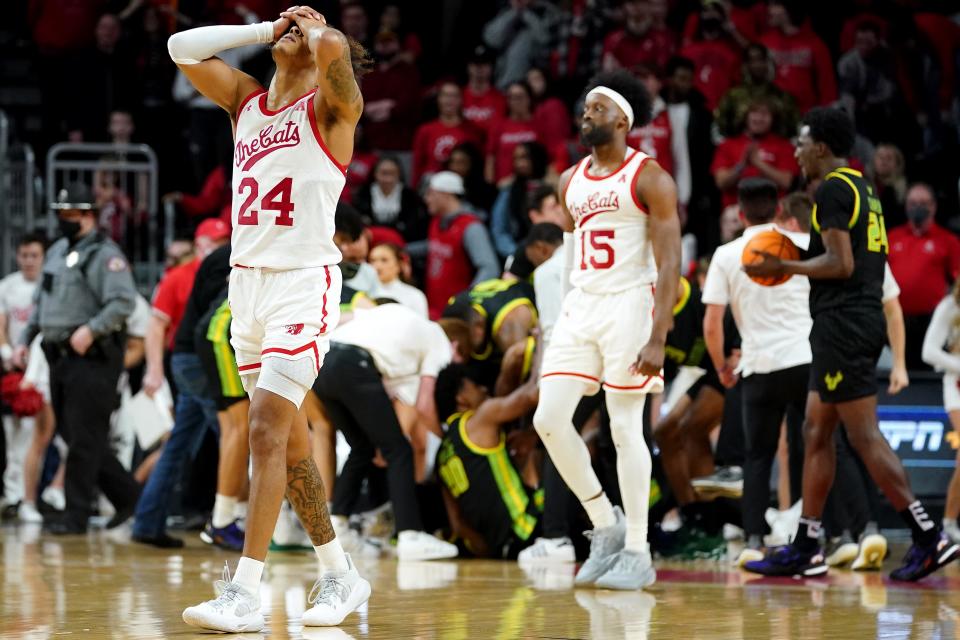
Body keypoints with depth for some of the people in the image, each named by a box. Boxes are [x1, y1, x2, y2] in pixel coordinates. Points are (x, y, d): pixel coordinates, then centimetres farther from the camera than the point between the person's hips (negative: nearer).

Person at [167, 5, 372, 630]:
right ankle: (340, 574, 22)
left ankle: (245, 595, -19)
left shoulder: (331, 105, -5)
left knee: (267, 430, -15)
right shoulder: (247, 99, 14)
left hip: (304, 281, -7)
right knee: (288, 436, 11)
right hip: (248, 278, 7)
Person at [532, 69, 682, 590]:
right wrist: (570, 311, 18)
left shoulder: (649, 177, -7)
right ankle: (606, 524, 11)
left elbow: (669, 264, -11)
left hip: (629, 306, -6)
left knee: (625, 428, -5)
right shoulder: (571, 181, 14)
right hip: (579, 307, 6)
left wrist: (658, 338, -19)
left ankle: (637, 553, 4)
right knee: (549, 419, -4)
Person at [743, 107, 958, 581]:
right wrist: (795, 263, 21)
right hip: (864, 317, 10)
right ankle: (805, 548, 14)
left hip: (843, 324, -10)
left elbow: (840, 264, -19)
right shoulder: (864, 189, 19)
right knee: (815, 432, 13)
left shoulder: (832, 190, -11)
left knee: (864, 436, -10)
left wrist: (785, 268, -9)